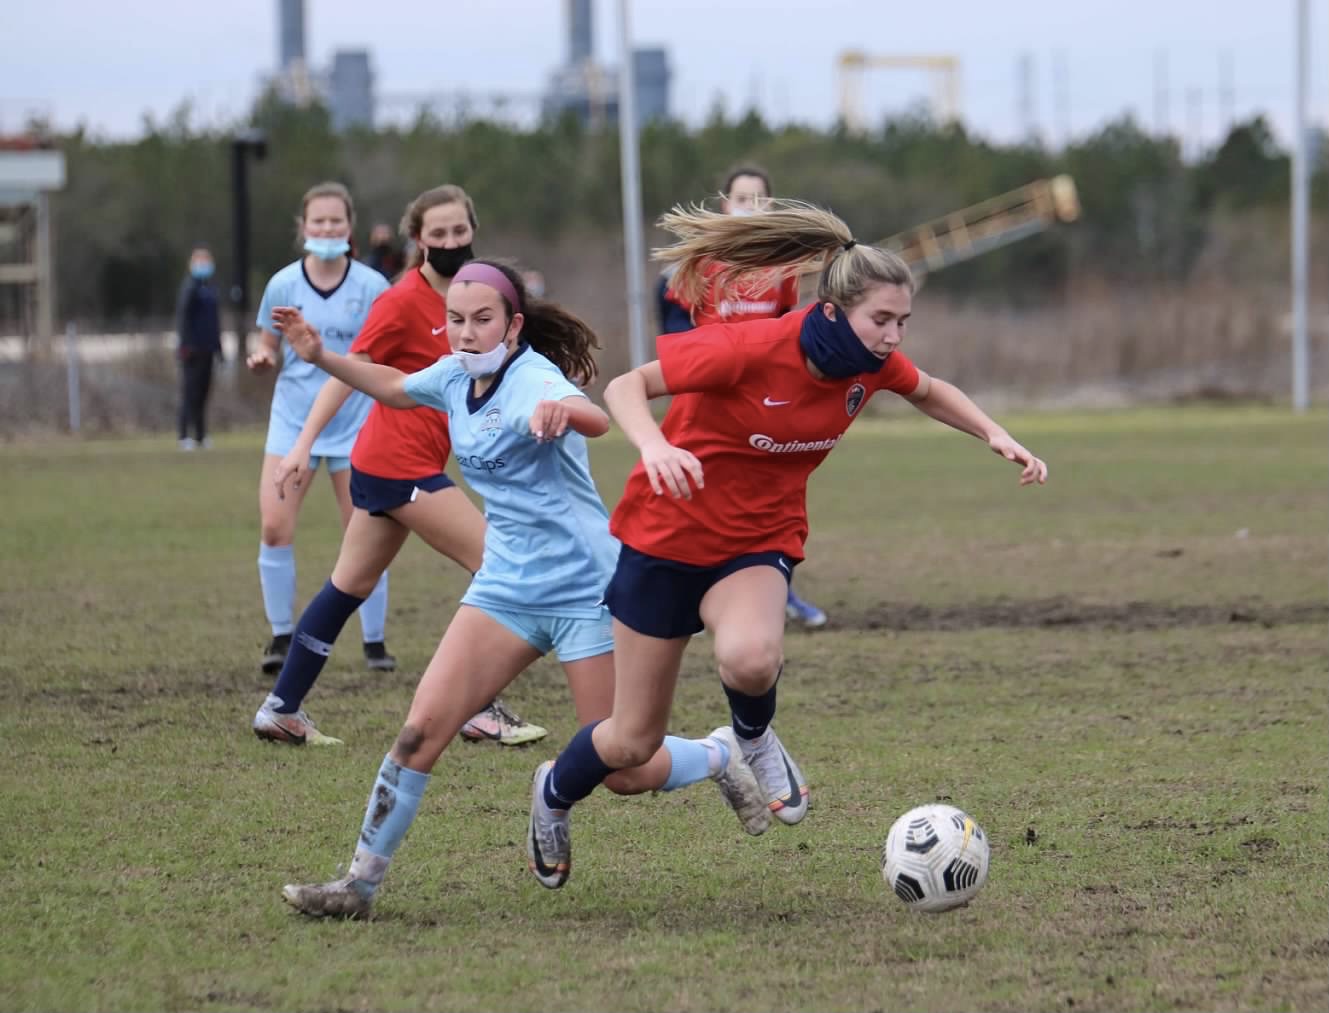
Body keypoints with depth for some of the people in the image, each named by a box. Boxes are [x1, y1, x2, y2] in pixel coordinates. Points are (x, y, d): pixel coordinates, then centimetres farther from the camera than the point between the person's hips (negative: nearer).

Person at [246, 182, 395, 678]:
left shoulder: (372, 287, -5)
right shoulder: (282, 284, -2)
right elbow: (269, 347, 8)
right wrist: (261, 357, -13)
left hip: (354, 426, -1)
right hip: (293, 420, 1)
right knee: (275, 527, -11)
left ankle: (374, 641, 13)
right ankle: (281, 636, 3)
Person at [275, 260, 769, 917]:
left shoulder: (532, 379, -19)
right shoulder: (457, 377, 4)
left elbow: (595, 420, -42)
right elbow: (395, 388, 28)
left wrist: (563, 411, -65)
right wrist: (322, 357, 16)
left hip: (585, 587, -6)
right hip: (507, 586, 6)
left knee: (624, 773, -2)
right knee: (422, 728, -10)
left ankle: (720, 755, 29)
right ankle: (361, 881, -4)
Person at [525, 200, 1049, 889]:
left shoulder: (872, 365, -10)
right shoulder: (751, 349, -27)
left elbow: (928, 393, 14)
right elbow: (626, 386, -22)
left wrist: (993, 434, -2)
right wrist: (653, 446, -42)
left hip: (758, 546, 3)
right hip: (667, 539, -3)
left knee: (751, 658, -35)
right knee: (634, 740, 5)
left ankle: (754, 737, 1)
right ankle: (555, 795, 39)